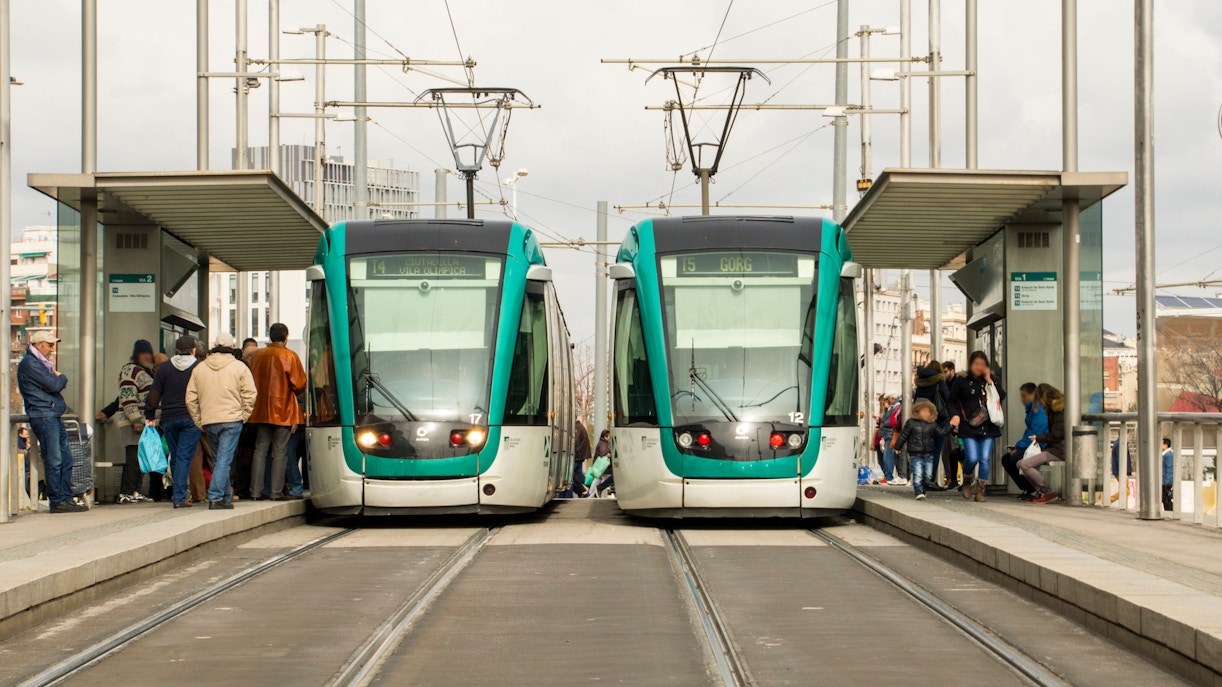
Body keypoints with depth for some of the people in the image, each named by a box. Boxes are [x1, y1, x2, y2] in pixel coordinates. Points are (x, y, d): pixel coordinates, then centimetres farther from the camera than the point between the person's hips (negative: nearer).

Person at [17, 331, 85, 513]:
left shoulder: (41, 362, 24)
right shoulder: (30, 363, -9)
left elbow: (57, 384, 18)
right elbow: (54, 385, -16)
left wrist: (57, 378, -4)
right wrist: (61, 377, 5)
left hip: (55, 416, 10)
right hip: (43, 415, -10)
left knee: (66, 458, 8)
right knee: (54, 460, -10)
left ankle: (66, 499, 10)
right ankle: (57, 501, -8)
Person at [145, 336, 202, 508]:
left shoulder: (164, 368, 5)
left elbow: (154, 394, 4)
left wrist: (149, 416, 9)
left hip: (169, 419, 2)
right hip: (191, 418, -2)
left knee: (175, 457, 13)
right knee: (184, 458, -4)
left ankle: (179, 494, 19)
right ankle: (180, 497, -11)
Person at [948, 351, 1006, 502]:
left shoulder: (990, 381, 12)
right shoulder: (961, 381, 3)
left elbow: (1002, 396, -3)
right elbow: (952, 401, 6)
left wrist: (989, 380, -7)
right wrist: (956, 415, -11)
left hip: (988, 427, 3)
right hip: (969, 427, -3)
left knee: (985, 459, -3)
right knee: (972, 458, -12)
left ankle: (980, 490, 7)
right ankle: (966, 482, 17)